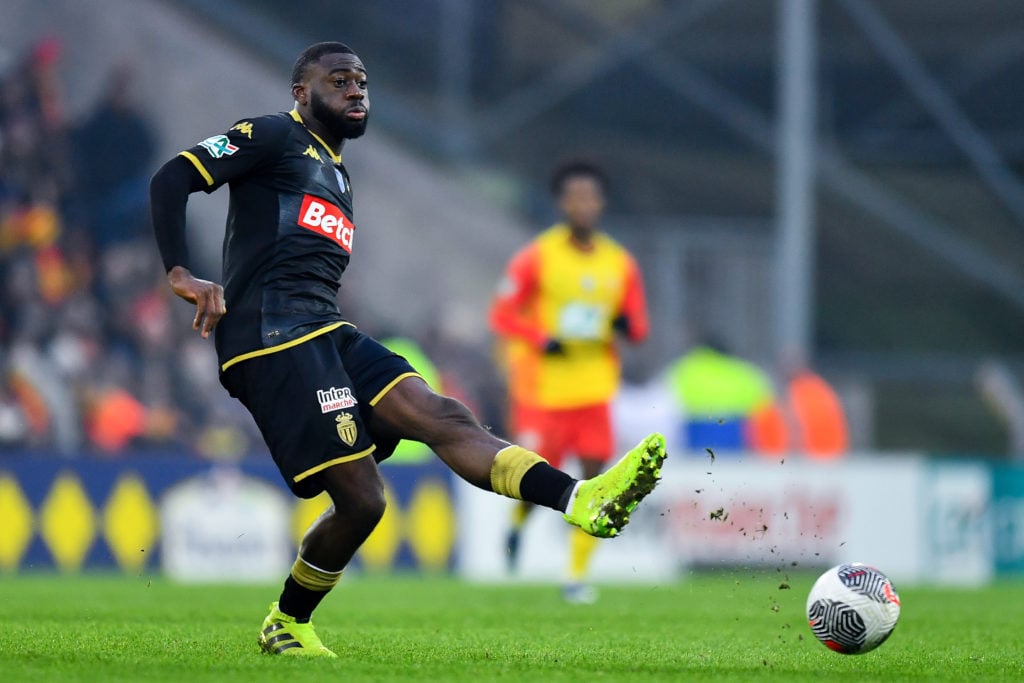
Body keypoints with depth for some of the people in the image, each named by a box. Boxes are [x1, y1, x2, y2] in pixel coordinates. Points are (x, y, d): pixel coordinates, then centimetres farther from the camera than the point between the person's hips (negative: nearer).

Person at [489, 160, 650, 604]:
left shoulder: (619, 264, 6)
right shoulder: (536, 257, -4)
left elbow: (639, 327, 12)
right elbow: (502, 315, -2)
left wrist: (625, 325, -12)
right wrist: (542, 340, -18)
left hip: (594, 390, 3)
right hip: (542, 388, -3)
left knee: (593, 477, -7)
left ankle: (578, 576, 1)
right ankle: (518, 523, 32)